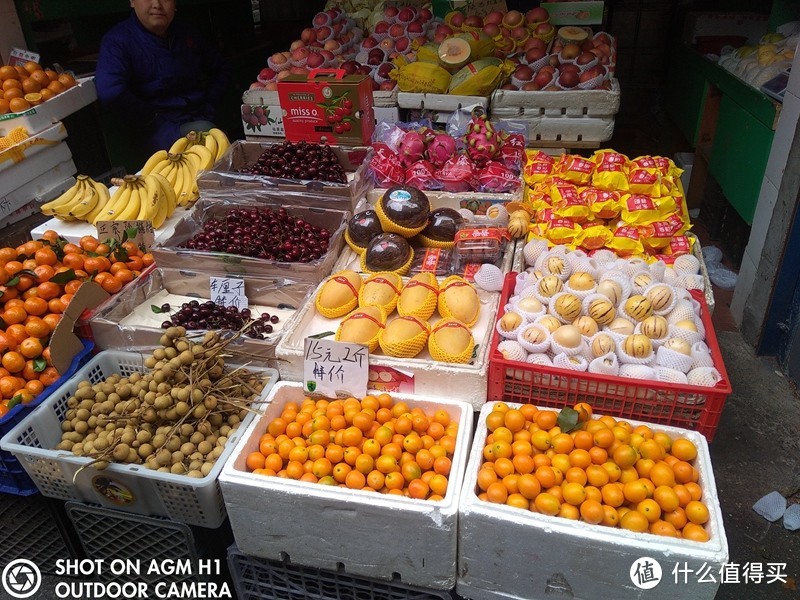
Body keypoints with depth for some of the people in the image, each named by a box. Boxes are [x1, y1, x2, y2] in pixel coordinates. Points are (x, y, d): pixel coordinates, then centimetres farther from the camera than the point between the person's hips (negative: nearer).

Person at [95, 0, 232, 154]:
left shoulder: (186, 33, 15)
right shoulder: (118, 40, -5)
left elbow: (220, 70, 25)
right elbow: (110, 93, -21)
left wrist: (210, 107, 9)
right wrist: (152, 121, -14)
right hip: (159, 129, -5)